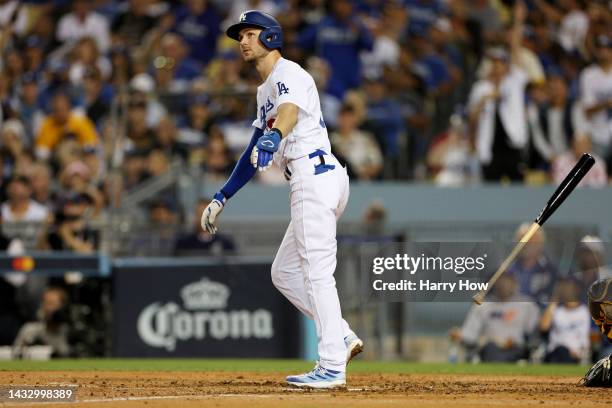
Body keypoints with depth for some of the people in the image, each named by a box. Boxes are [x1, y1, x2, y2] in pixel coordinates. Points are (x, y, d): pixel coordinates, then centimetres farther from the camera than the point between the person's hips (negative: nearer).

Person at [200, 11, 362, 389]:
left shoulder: (288, 74, -6)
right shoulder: (266, 89, 25)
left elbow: (290, 112, -29)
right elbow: (256, 150, 31)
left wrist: (273, 138, -51)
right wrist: (223, 197, 30)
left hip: (315, 175, -10)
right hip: (315, 181, 10)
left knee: (316, 272, -12)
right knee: (284, 273, 14)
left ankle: (332, 367, -15)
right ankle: (342, 337, 10)